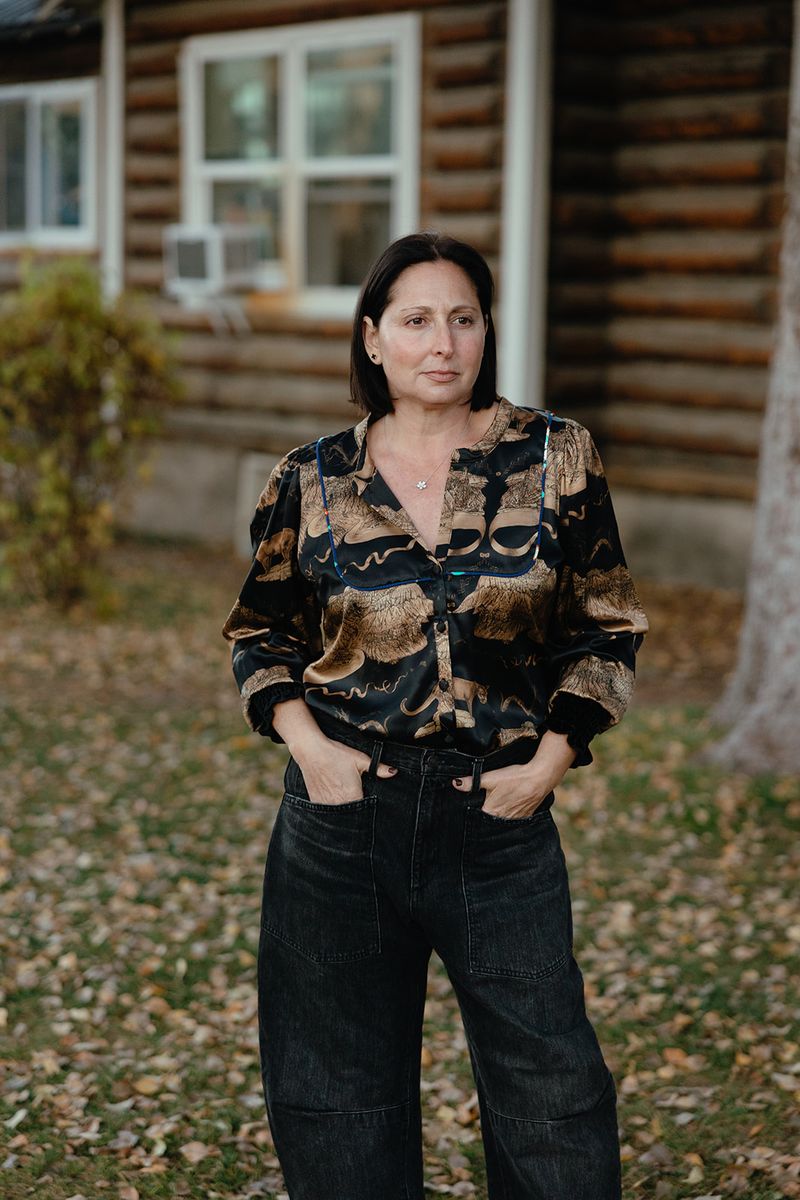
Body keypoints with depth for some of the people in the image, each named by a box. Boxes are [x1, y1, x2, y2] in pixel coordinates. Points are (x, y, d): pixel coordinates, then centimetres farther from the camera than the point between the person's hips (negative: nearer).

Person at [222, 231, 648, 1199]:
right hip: (342, 806, 1)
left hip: (502, 816, 0)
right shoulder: (312, 482, 1)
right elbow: (258, 633, 12)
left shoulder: (555, 459, 0)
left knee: (552, 1090, 4)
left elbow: (605, 628, 6)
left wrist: (552, 759, -5)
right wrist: (306, 742, -5)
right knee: (337, 1089, 11)